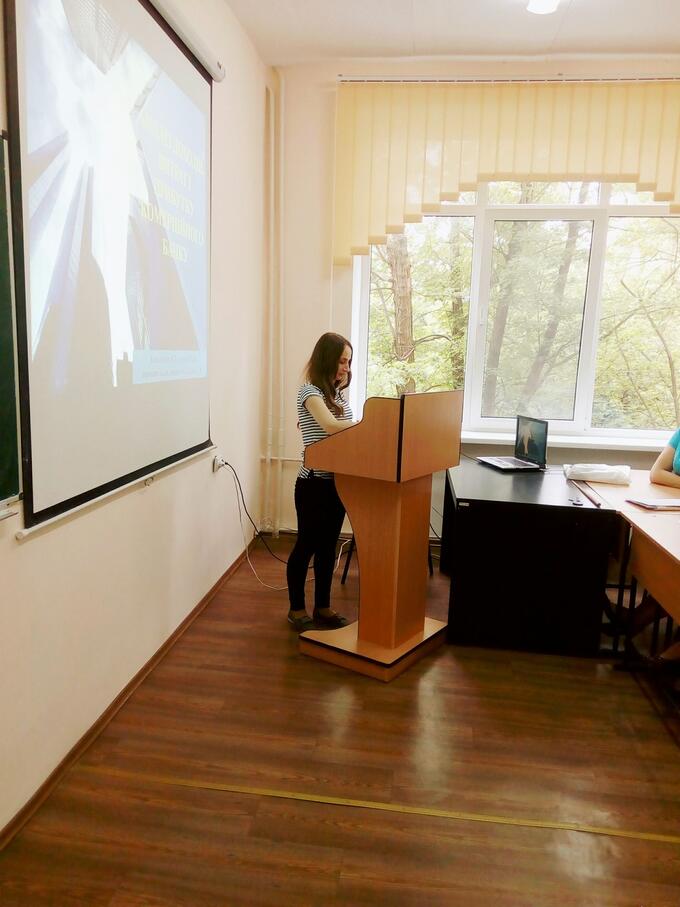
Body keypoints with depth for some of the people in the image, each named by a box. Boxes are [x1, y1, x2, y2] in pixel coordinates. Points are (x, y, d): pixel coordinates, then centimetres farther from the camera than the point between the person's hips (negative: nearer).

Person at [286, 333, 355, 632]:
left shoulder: (338, 393, 13)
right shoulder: (310, 391, -12)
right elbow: (330, 426, -28)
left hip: (337, 482, 7)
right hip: (314, 483, -7)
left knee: (328, 546, 15)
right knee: (306, 546, 5)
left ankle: (322, 607, 28)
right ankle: (297, 609, 20)